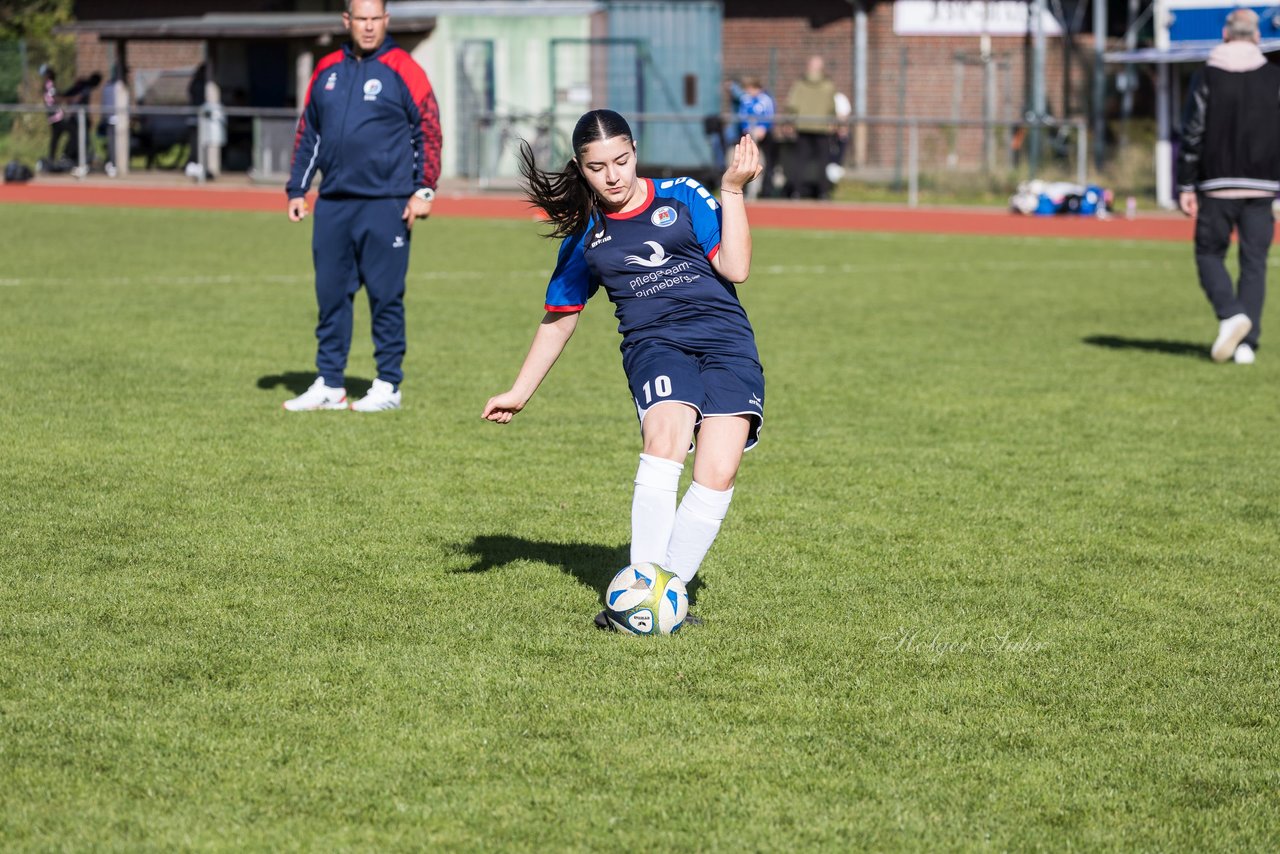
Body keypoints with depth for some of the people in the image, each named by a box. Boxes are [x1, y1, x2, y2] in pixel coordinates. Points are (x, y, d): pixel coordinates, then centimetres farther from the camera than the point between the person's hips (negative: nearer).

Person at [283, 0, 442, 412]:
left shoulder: (402, 70, -2)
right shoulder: (327, 70, 13)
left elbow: (429, 131, -4)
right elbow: (307, 134, 19)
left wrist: (423, 190, -10)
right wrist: (297, 190, 14)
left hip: (385, 204, -5)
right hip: (333, 204, 5)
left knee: (385, 296, -2)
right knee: (330, 294, 7)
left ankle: (388, 386, 5)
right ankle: (329, 384, 14)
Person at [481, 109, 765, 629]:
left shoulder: (681, 197, 10)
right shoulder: (583, 236, 15)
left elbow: (735, 269, 1)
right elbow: (559, 318, 26)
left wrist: (732, 190, -2)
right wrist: (519, 393, 25)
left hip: (726, 338, 0)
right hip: (654, 343, 0)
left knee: (718, 475, -20)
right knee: (664, 438, -32)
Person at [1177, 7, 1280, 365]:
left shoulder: (1208, 78, -1)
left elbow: (1193, 135, -3)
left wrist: (1186, 187, 0)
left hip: (1217, 187, -2)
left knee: (1209, 254, 10)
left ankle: (1230, 315, -14)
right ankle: (1246, 343, -1)